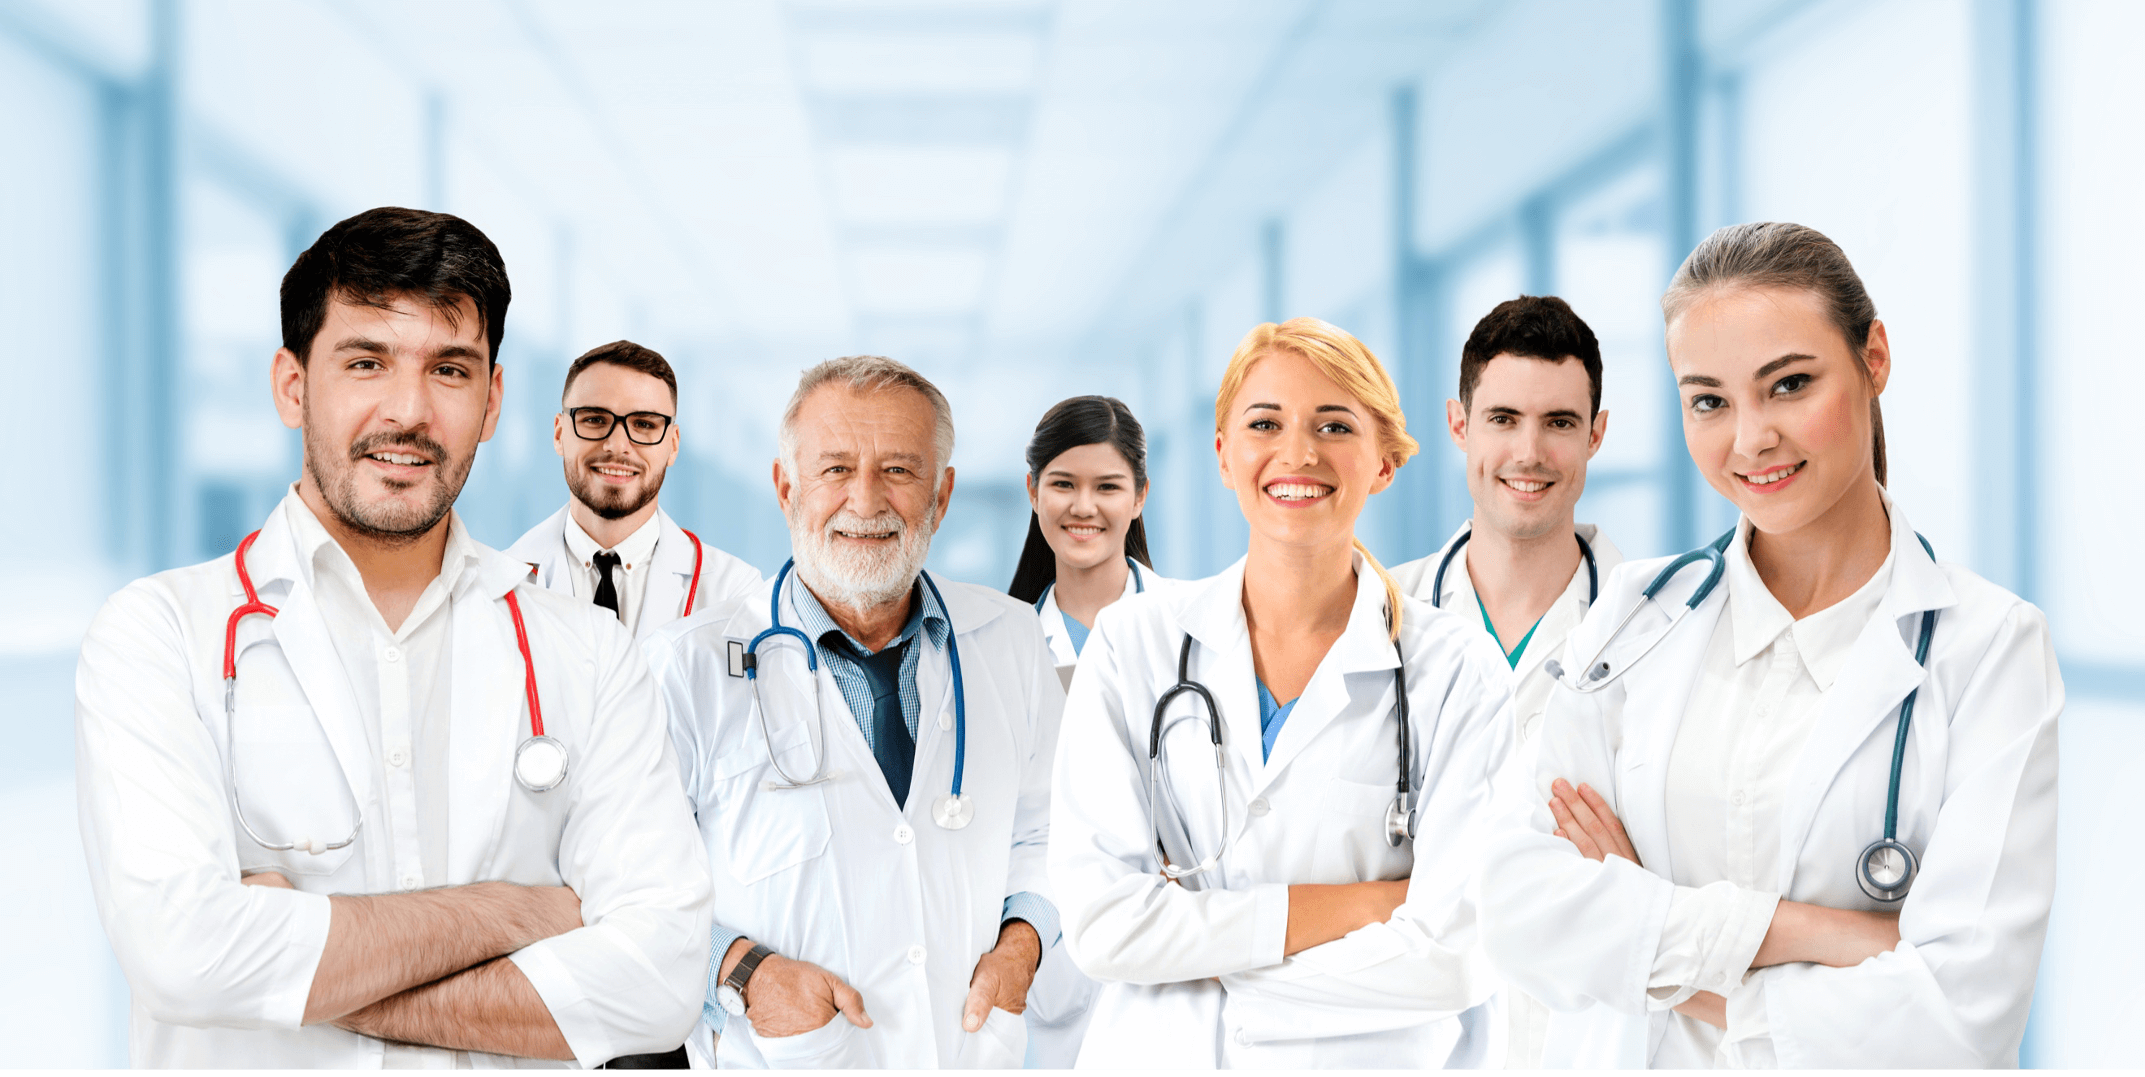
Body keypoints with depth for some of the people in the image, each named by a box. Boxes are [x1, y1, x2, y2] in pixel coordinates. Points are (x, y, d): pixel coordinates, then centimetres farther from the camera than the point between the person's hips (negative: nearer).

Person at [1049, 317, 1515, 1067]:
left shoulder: (1458, 673, -9)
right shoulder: (1133, 643, -5)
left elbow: (1455, 959, -16)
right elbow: (1099, 924, -13)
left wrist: (1192, 943, -14)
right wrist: (1353, 906, -17)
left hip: (1374, 1052, -1)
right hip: (1160, 1050, 1)